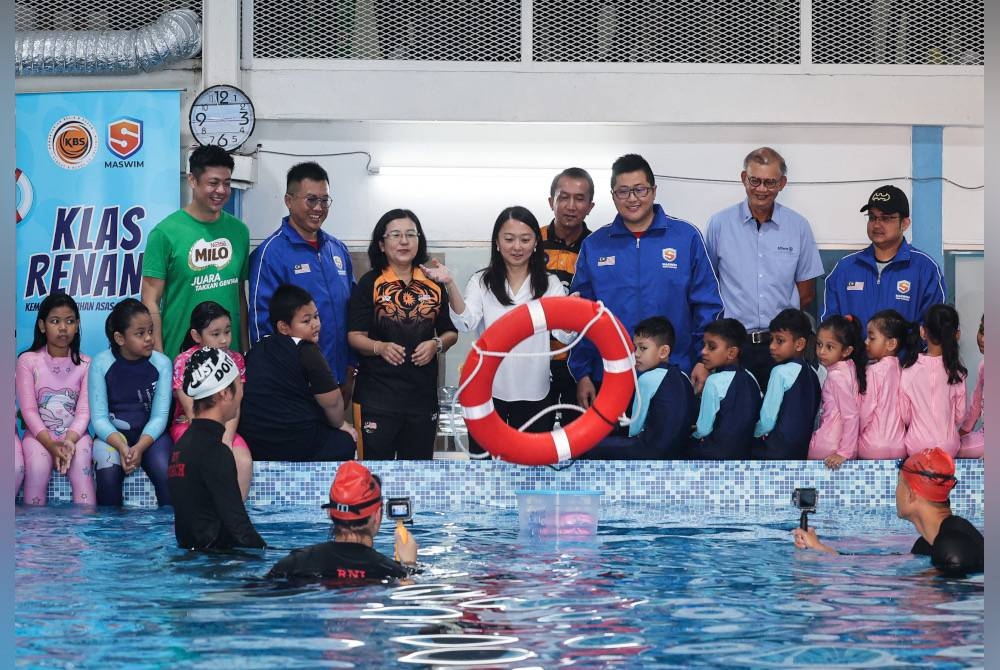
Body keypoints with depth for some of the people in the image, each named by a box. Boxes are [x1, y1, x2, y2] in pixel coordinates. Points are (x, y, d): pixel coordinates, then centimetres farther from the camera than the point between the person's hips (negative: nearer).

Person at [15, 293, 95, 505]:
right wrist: (51, 444, -20)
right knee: (38, 470, -32)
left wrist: (69, 441, -23)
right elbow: (28, 410, -6)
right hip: (39, 434, -1)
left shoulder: (85, 364, 4)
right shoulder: (28, 361, 1)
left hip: (74, 433, 1)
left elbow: (84, 411, -3)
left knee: (81, 468, -31)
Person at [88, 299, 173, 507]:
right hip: (112, 434, -1)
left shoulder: (161, 363, -3)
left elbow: (159, 417, -6)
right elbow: (99, 417, -8)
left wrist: (139, 448, -24)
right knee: (108, 472, -31)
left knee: (165, 471, -29)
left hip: (150, 434, 1)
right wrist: (122, 447, -25)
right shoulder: (101, 364, -5)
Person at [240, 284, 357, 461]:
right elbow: (332, 401, -6)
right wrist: (340, 424, 15)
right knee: (345, 440, 18)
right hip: (296, 445, -7)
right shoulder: (307, 352, -9)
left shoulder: (255, 350, 11)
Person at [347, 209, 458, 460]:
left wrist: (437, 344, -8)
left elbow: (451, 333, 14)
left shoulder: (434, 284, 8)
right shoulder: (370, 283, -1)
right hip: (377, 392, -3)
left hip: (422, 392, 3)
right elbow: (355, 335, -4)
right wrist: (380, 347, -23)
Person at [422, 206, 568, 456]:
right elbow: (466, 323, -15)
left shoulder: (550, 284, 2)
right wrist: (450, 284, -31)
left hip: (533, 394, 0)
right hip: (488, 391, 0)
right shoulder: (482, 282, 1)